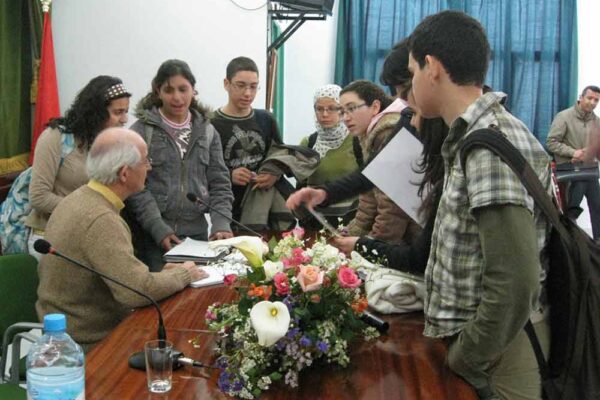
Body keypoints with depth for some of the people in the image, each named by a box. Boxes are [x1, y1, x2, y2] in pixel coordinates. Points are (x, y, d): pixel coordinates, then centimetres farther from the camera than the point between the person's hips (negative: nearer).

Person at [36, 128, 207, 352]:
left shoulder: (77, 199, 5)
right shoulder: (101, 220, -25)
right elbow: (138, 290, -30)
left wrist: (161, 273, 4)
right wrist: (183, 275, -13)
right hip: (91, 344, -9)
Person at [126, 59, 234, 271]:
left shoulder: (207, 132, 9)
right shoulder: (142, 131, -2)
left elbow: (220, 184, 8)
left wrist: (221, 224, -7)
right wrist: (159, 229, -15)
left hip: (197, 233, 3)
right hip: (153, 237, -3)